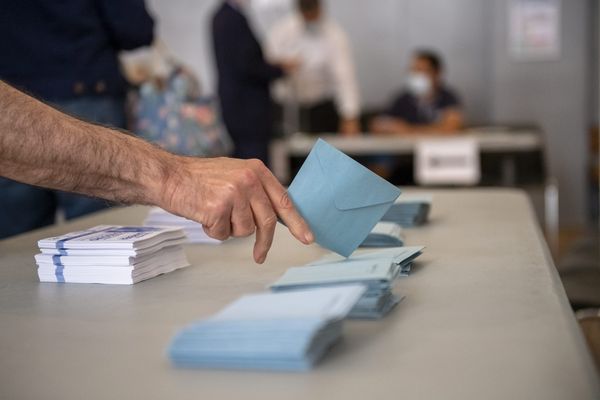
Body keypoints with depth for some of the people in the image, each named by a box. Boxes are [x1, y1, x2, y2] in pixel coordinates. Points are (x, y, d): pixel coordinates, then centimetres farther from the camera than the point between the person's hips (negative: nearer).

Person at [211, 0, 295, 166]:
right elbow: (246, 67, -21)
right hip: (248, 110, -10)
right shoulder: (236, 19, -19)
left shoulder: (221, 15, 10)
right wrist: (281, 68, -7)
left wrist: (270, 64, 11)